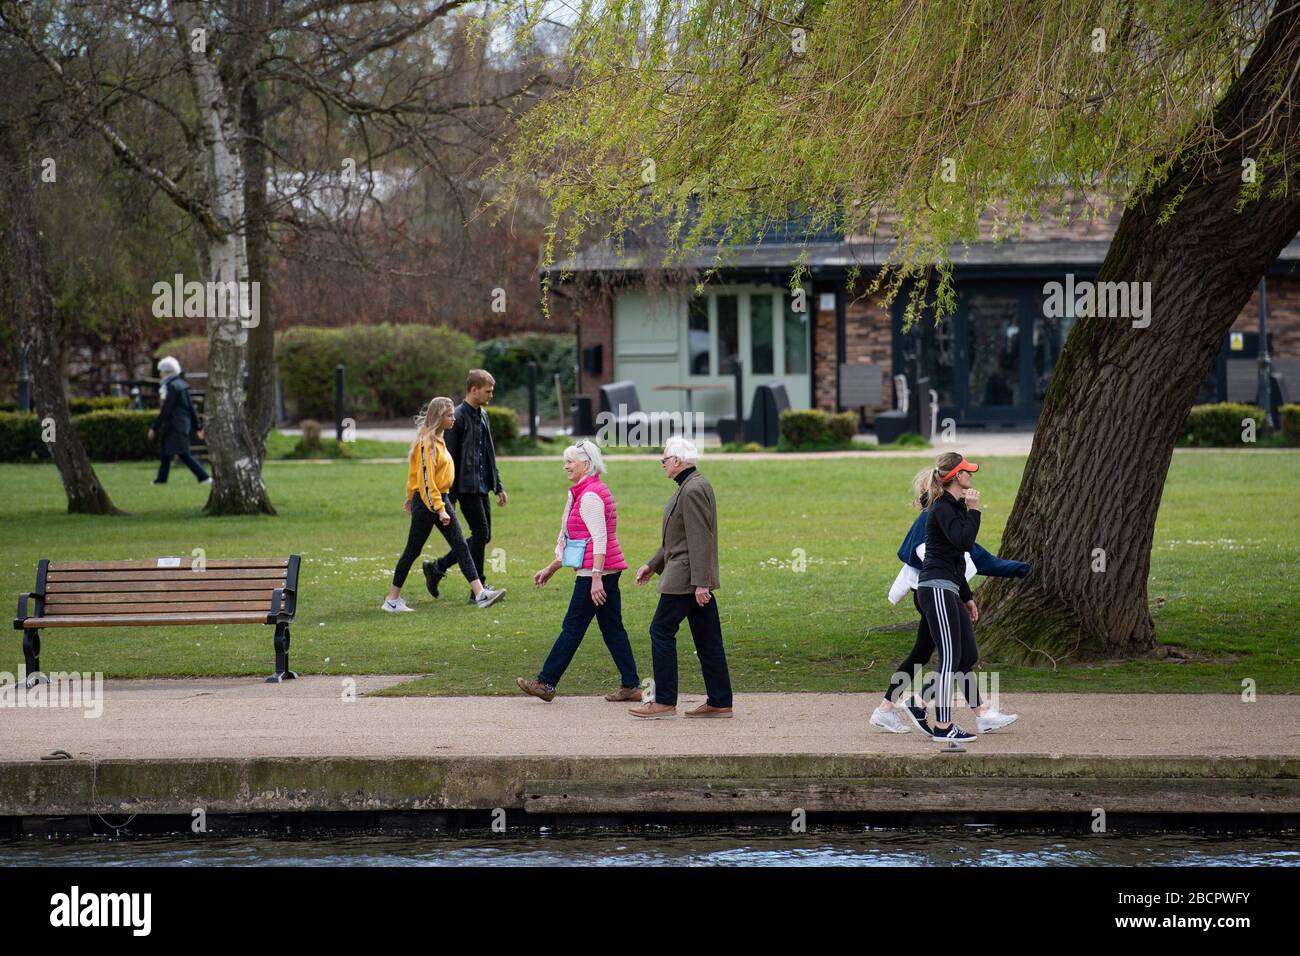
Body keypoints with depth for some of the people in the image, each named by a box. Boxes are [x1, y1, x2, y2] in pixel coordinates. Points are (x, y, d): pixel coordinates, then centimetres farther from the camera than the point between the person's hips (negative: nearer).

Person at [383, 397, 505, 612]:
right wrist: (440, 510, -24)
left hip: (441, 498, 9)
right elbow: (426, 479, -22)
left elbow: (413, 470, 20)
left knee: (460, 546, 0)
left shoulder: (438, 439, 11)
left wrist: (410, 497, 25)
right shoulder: (427, 442, -18)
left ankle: (480, 593, -6)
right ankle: (392, 600, 11)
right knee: (412, 551, 1)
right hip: (427, 501, -9)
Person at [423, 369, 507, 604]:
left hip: (482, 486, 9)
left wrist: (498, 486, 18)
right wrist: (450, 495, -15)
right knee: (481, 533, -9)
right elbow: (450, 458, -14)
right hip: (467, 486, -9)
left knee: (483, 536, 8)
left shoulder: (482, 416, 15)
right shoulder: (458, 417, -13)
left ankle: (436, 567, 19)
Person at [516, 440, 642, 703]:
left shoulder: (590, 496, -14)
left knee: (572, 627, -4)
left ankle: (546, 683, 1)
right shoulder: (588, 491, 19)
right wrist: (551, 568, 28)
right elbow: (569, 539, 25)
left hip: (595, 571, -10)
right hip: (608, 570, 10)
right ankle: (630, 686, 8)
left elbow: (599, 539, -22)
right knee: (612, 628, 9)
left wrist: (596, 578, -27)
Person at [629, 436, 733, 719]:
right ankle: (719, 703, 10)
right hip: (696, 579, 10)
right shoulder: (692, 486, 17)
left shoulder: (693, 489, -16)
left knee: (661, 630, -5)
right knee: (707, 640, 9)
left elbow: (700, 539, -21)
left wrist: (700, 583, -23)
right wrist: (653, 565, 24)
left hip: (685, 578, -10)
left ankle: (665, 701, -4)